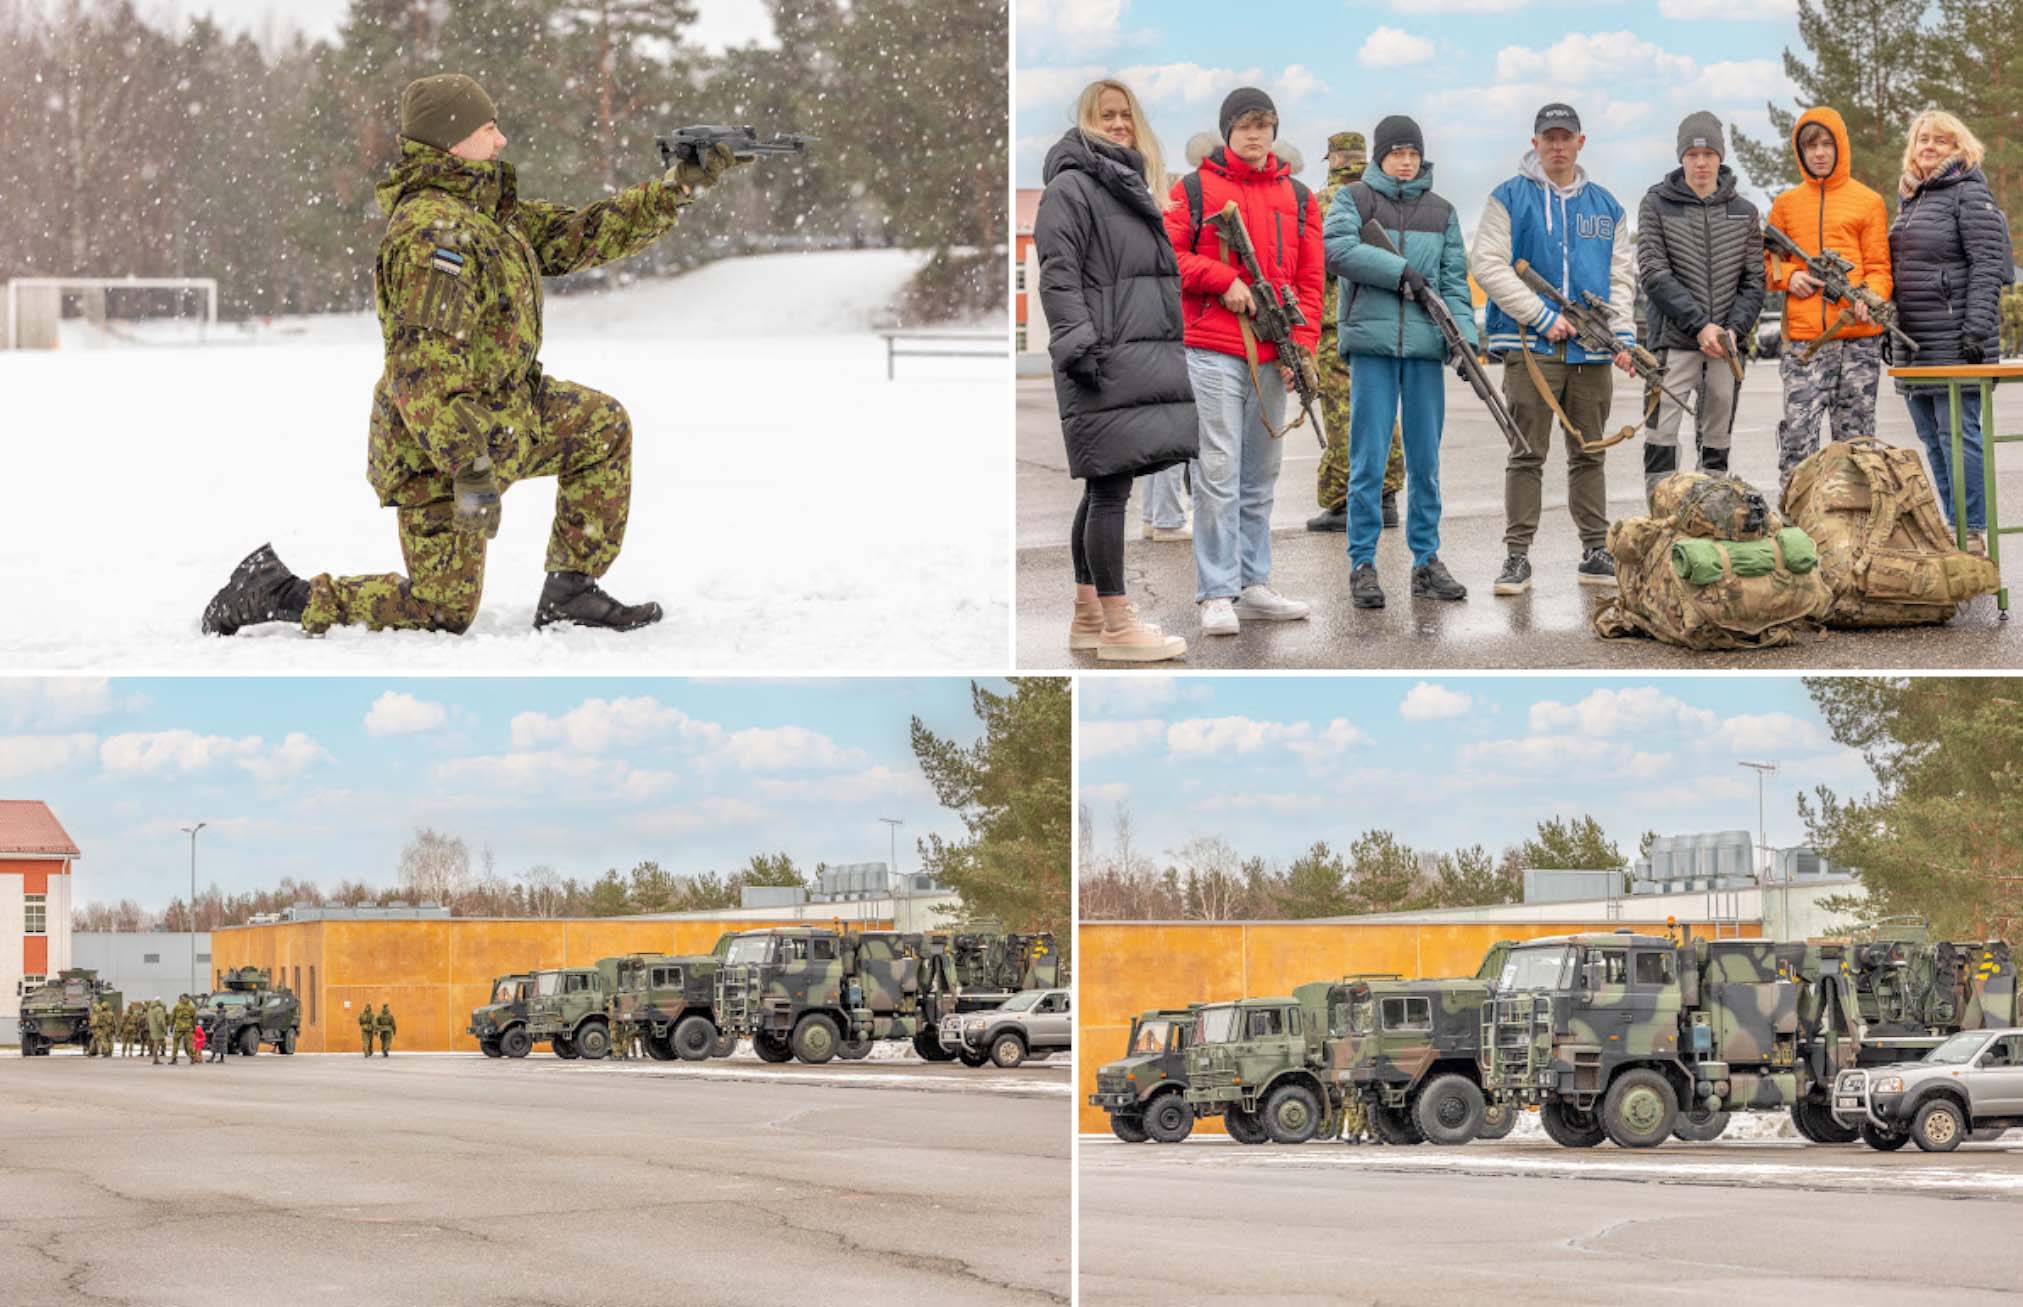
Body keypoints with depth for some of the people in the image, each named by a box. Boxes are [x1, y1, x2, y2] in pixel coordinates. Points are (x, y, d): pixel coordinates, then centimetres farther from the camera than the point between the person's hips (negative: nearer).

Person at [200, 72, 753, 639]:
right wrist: (471, 468, -34)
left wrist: (682, 185, 8)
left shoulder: (491, 210, 5)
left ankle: (570, 592, 16)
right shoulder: (433, 230, -26)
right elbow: (425, 369, -31)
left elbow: (581, 235, 12)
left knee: (604, 427, 16)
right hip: (441, 446, -9)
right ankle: (275, 593, 6)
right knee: (445, 612, -2)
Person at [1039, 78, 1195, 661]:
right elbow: (1058, 276, -13)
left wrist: (1172, 347, 25)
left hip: (1143, 359, 9)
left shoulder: (1130, 189, 23)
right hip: (1105, 361, -9)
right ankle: (1115, 624, -9)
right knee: (1110, 488, -10)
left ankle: (1088, 616, 17)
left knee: (1104, 490, 12)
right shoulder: (1071, 187, -5)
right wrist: (1079, 346, -22)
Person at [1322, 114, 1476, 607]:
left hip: (1425, 344, 3)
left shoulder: (1441, 212, 16)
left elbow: (1455, 281, 10)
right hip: (1372, 342, -3)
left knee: (1425, 459, 6)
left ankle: (1426, 558, 13)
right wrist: (1400, 271, -14)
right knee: (1368, 458, -3)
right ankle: (1362, 563, 0)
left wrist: (1464, 335, -4)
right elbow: (1337, 249, -10)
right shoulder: (1354, 199, 7)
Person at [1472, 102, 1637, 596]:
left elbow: (1621, 275, 16)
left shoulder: (1604, 205, 15)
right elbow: (1488, 265, -7)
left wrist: (1622, 335, 1)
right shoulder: (1510, 199, 2)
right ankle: (1517, 555, -3)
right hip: (1531, 346, -4)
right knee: (1528, 454, -6)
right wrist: (1543, 317, -12)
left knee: (1589, 455, 10)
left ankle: (1595, 553, 15)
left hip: (1592, 351, 4)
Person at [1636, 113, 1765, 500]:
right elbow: (1653, 273, -6)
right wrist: (1700, 325, -14)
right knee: (1662, 435, -9)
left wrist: (1734, 329, -10)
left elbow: (1754, 282, 8)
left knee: (1718, 441, 6)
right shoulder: (1656, 204, 2)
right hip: (1673, 341, -3)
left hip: (1727, 345, 3)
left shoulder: (1744, 213, 10)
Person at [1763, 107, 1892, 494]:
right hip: (1803, 338, 1)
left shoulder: (1868, 202, 8)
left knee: (1855, 435, 4)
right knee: (1797, 433, -9)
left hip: (1858, 335, -1)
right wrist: (1787, 276, -3)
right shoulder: (1786, 205, 13)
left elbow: (1878, 268, 5)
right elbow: (1768, 262, 19)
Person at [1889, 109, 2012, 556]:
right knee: (1933, 439, 10)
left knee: (1958, 433, -9)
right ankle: (1954, 528, 16)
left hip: (1954, 343, -9)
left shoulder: (1969, 194, -6)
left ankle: (1973, 535, -7)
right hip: (1915, 344, 9)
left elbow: (1987, 266, -13)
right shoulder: (1911, 199, 20)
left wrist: (1977, 330, -20)